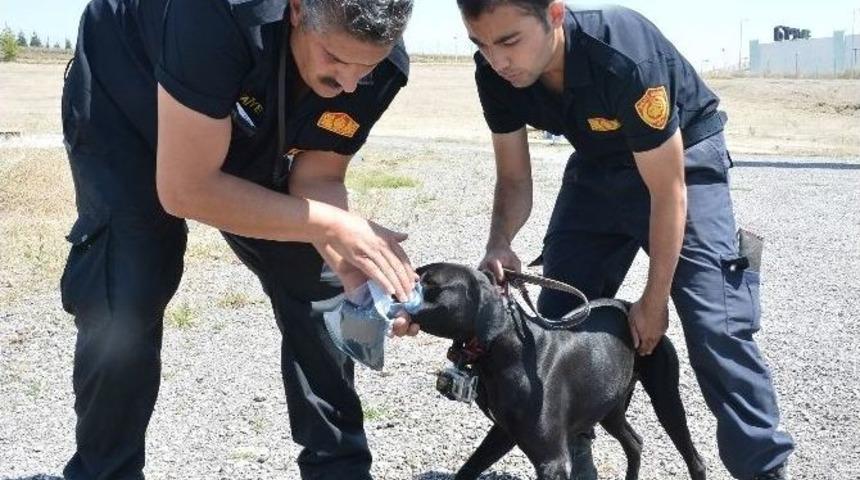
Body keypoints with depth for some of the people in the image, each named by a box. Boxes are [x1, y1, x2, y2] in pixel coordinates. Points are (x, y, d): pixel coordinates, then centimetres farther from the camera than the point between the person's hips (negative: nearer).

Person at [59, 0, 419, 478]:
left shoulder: (380, 68, -25)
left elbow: (317, 178, -17)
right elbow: (184, 189, -38)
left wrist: (352, 264, -37)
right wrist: (332, 226, -39)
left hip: (249, 140, 5)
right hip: (123, 110, -4)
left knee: (317, 283, -5)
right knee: (123, 301, -18)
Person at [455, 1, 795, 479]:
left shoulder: (625, 57, -38)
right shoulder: (496, 74, -21)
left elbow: (667, 190, -27)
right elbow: (514, 179, -7)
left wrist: (654, 302, -18)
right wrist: (499, 246, -29)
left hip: (683, 161, -6)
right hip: (598, 167, 6)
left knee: (715, 324, -16)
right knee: (558, 318, 3)